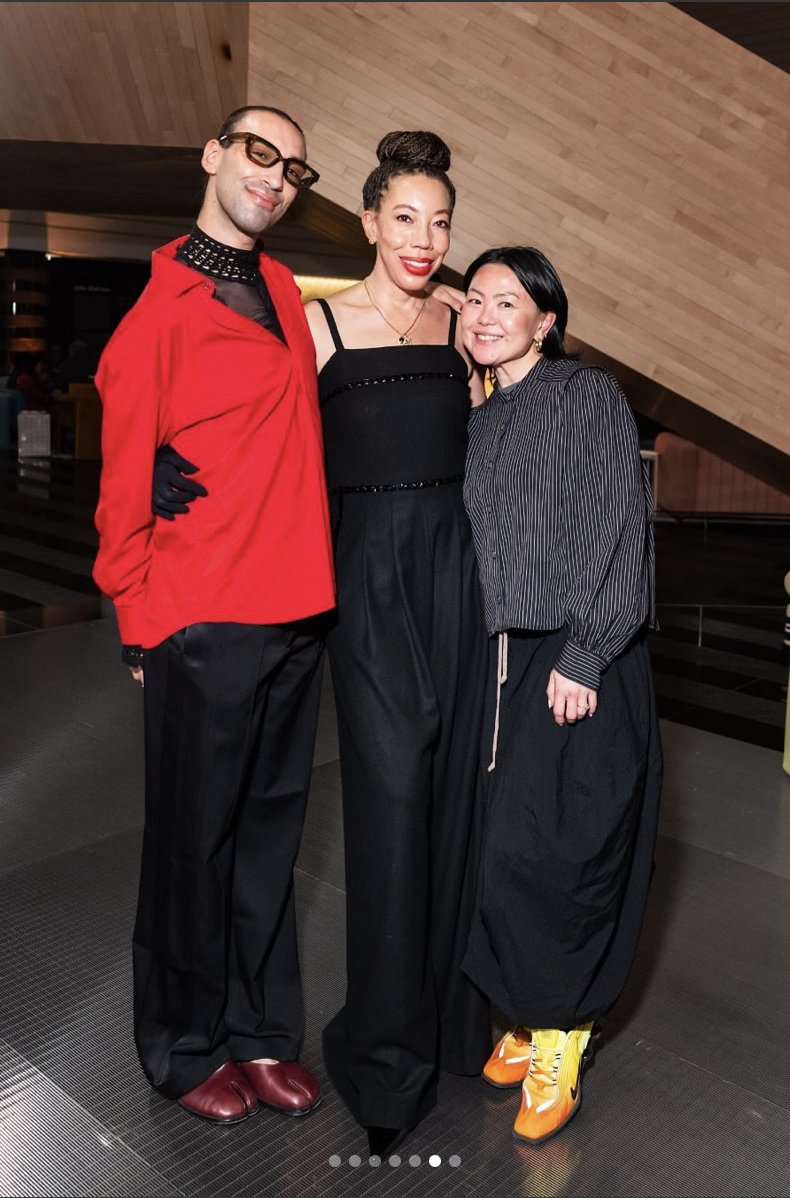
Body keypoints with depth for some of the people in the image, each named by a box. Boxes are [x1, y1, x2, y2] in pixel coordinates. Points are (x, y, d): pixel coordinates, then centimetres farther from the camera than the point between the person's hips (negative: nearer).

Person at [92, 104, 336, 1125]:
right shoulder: (162, 313, -7)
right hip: (203, 626, -6)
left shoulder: (281, 290, 13)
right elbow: (124, 487, -5)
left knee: (270, 830, 15)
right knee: (195, 840, 8)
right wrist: (142, 625, -4)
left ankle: (261, 1031, 31)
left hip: (296, 612, 7)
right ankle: (183, 1048, 28)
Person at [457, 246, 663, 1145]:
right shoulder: (480, 424, 16)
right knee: (502, 848, 5)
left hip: (582, 663, -5)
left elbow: (618, 532, -10)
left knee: (548, 851, -5)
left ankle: (558, 1045, 14)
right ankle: (529, 1016, 24)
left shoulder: (591, 397, -2)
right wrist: (485, 657, 10)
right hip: (503, 662, 6)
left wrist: (582, 657, -15)